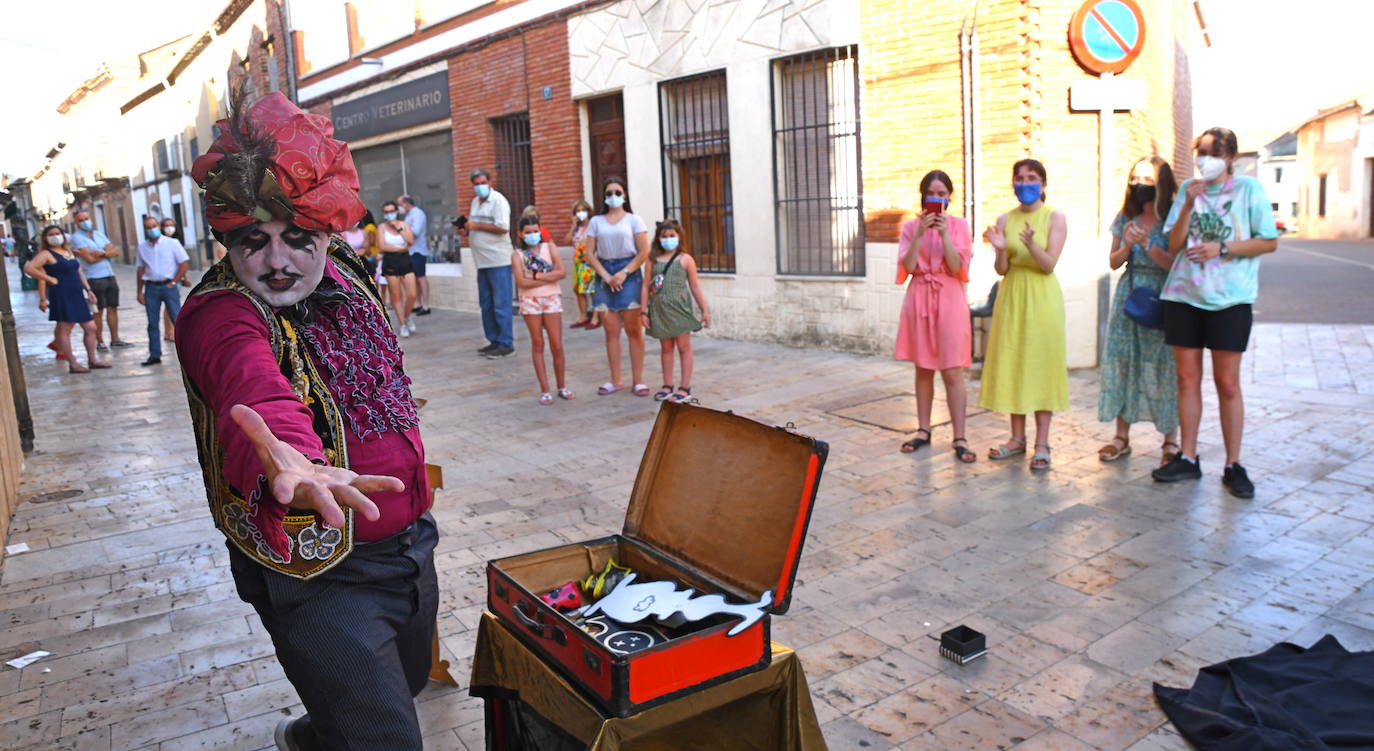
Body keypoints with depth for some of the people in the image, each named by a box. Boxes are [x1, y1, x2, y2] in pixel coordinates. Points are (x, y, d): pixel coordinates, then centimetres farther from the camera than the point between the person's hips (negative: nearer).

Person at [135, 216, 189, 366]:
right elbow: (141, 270, 13)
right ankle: (154, 355, 11)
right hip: (151, 287, 4)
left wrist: (174, 282, -7)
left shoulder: (171, 243, -1)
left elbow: (184, 263, -3)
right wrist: (140, 292, 9)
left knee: (178, 319, -6)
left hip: (168, 285, -4)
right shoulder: (142, 247, 10)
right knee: (152, 323, 5)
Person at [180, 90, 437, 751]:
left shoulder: (341, 276, 0)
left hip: (408, 543, 8)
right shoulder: (219, 316, -23)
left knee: (404, 684, 28)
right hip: (322, 577, -8)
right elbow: (254, 389, -47)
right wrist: (293, 461, -67)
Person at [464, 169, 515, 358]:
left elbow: (503, 227, -19)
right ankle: (494, 341, 21)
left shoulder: (498, 201, -8)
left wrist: (476, 225, -15)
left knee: (501, 305, -5)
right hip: (482, 262, 8)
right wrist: (466, 231, 4)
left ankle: (506, 344, -1)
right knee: (486, 305, 12)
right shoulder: (475, 202, 17)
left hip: (498, 261, -8)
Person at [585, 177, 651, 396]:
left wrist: (623, 273, -12)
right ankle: (615, 380, 11)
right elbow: (590, 253, 5)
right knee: (611, 331, 4)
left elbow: (644, 252, -3)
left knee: (633, 330, -3)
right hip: (605, 275, 3)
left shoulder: (633, 220, 3)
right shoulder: (596, 221, 10)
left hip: (629, 273, -2)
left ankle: (638, 380, 2)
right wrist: (606, 276, -7)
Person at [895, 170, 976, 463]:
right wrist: (920, 234, -15)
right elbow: (908, 267, -5)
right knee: (923, 369, 9)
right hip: (919, 299, 2)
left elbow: (957, 268, -8)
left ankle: (959, 439, -2)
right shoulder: (911, 226, 6)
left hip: (949, 300, -2)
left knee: (952, 372, -5)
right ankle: (923, 430, 20)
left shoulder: (959, 225, 2)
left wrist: (944, 234, -17)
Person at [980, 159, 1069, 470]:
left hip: (1042, 298, -3)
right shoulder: (1005, 220, 7)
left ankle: (1042, 443, 5)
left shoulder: (1054, 219, -1)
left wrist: (1031, 245, -28)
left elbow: (1049, 265, -10)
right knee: (1011, 364, 5)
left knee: (1042, 364, -2)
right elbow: (1001, 269, 2)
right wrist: (1000, 249, -18)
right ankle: (1017, 438, 16)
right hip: (1011, 296, 4)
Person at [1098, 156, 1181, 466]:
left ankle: (1170, 440, 7)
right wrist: (1128, 246, -6)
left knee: (1162, 366, -4)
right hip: (1128, 297, 5)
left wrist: (1146, 243, -19)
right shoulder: (1125, 218, 9)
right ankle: (1122, 437, 14)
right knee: (1121, 362, 4)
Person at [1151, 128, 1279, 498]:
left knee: (1227, 383, 0)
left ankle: (1233, 466, 8)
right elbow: (1174, 245, 2)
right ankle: (1188, 459, 15)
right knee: (1187, 378, 7)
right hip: (1184, 294, 3)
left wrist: (1222, 249, -13)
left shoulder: (1248, 188, 0)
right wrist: (1189, 204, -9)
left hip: (1229, 299, -3)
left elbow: (1269, 242, -2)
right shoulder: (1188, 189, 8)